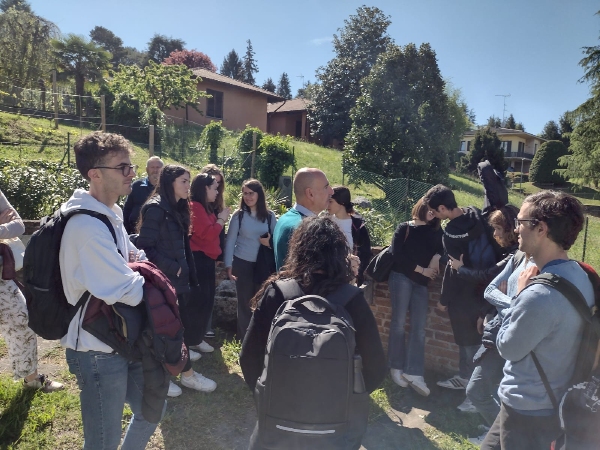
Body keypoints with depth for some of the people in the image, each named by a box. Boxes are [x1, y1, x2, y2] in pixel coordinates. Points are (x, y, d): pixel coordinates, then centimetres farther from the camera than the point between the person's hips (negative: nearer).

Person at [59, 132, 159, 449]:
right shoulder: (87, 225, -26)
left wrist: (137, 262, -5)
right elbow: (128, 291, -28)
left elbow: (133, 255, 18)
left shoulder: (110, 214, 6)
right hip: (98, 351, -9)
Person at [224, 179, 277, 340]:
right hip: (243, 264, -1)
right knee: (245, 302, 8)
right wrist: (229, 265, -6)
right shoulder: (238, 215, -3)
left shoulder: (270, 215, 1)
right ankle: (244, 339, 23)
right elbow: (230, 241, -2)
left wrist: (270, 243, -15)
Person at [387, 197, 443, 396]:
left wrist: (437, 257, -17)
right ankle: (396, 368, 5)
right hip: (401, 277, -3)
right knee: (399, 322, -4)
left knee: (419, 327, -4)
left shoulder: (436, 231, 15)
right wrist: (422, 269, -6)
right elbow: (397, 255, -5)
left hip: (421, 282, 4)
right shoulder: (404, 228, 5)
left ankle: (414, 372, -5)